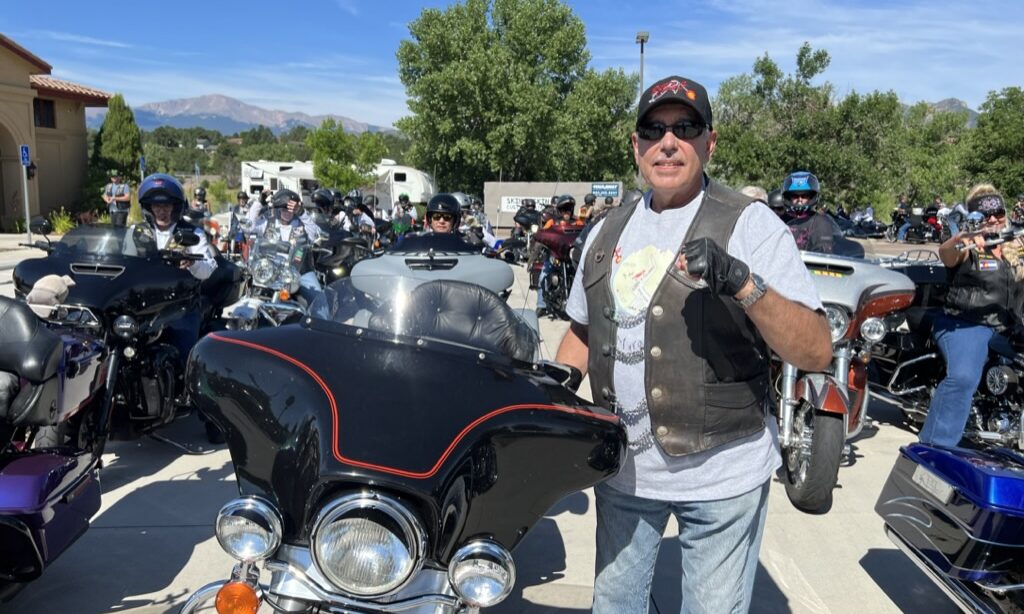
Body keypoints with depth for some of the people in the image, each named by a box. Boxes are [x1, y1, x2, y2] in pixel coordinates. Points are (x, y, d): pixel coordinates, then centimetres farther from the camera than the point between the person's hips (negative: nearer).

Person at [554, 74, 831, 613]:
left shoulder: (750, 224, -11)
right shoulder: (607, 232, 7)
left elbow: (817, 352, -18)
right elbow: (581, 333, 17)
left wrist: (745, 284, -33)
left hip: (720, 474, -5)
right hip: (621, 467, 5)